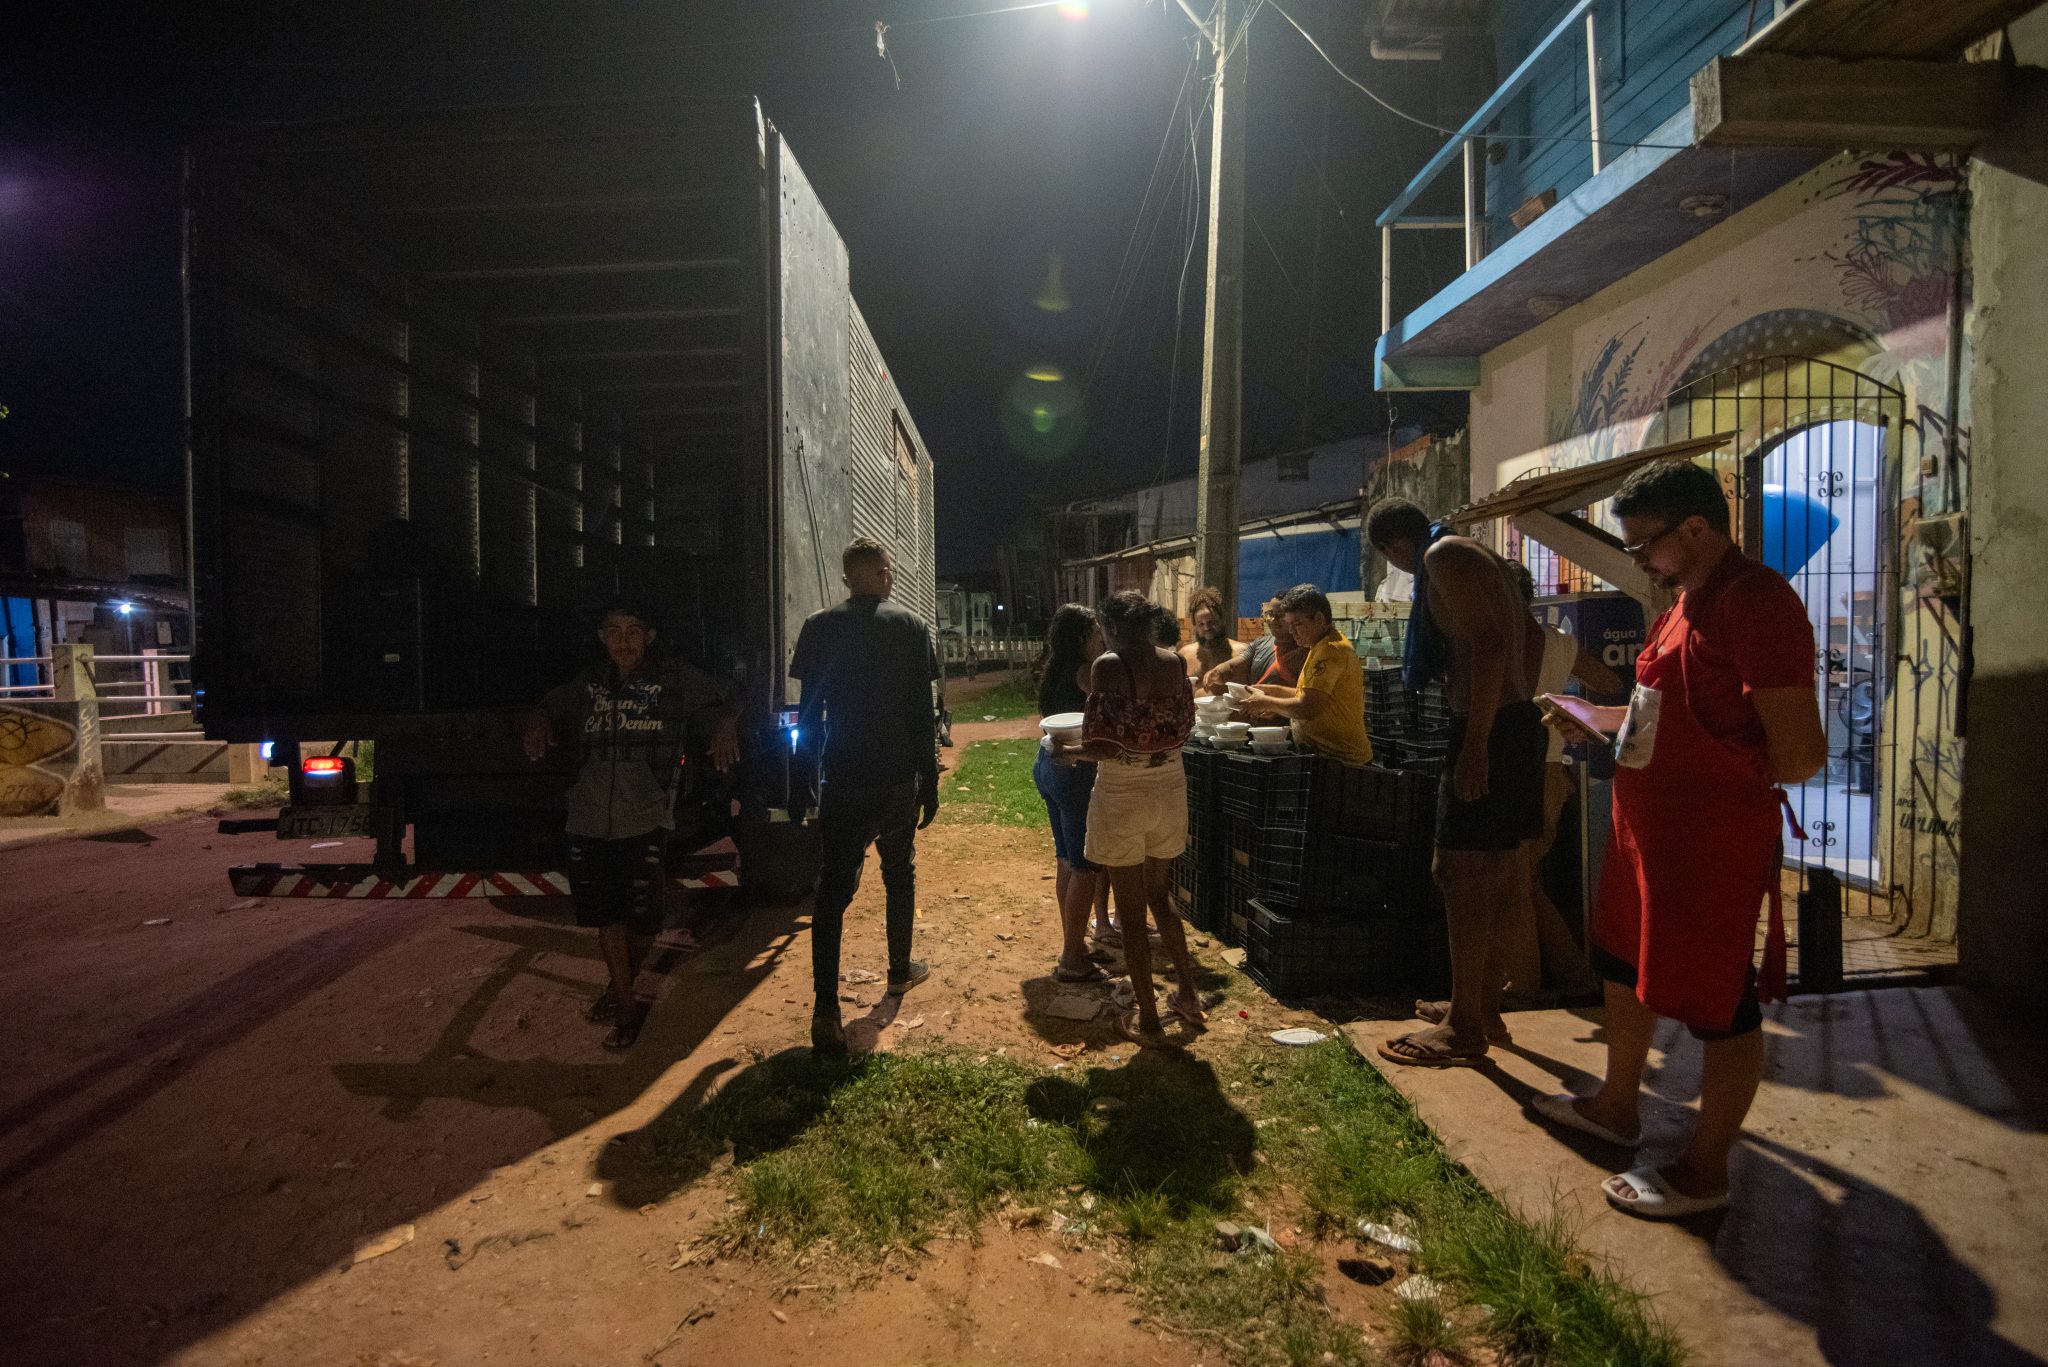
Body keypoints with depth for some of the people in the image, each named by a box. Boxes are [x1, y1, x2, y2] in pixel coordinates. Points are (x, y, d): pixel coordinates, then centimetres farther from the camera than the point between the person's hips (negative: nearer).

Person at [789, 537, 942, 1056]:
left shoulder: (820, 627, -1)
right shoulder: (911, 628, -2)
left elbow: (809, 711, 0)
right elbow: (924, 715, -3)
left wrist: (806, 779, 10)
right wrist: (930, 784, 4)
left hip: (842, 780, 0)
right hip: (898, 779, 1)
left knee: (833, 889, 0)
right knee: (899, 873, 20)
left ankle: (825, 1013, -6)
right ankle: (900, 970, 36)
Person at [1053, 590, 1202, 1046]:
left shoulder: (1109, 666, -16)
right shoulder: (1174, 661, 0)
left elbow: (1104, 745, -20)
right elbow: (1183, 726, 7)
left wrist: (1069, 752, -2)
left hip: (1122, 794, -5)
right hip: (1170, 787, 6)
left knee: (1131, 911, 9)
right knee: (1159, 897, 25)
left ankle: (1148, 1020, 20)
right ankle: (1188, 995, 33)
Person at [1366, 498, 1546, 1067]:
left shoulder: (1443, 556, -11)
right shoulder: (1475, 554, 19)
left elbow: (1488, 643, -22)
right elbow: (1528, 636, 22)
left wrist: (1476, 743, -24)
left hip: (1489, 728, -10)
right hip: (1517, 720, 10)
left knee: (1463, 871, -5)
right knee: (1494, 869, 15)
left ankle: (1465, 1028, 4)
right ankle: (1486, 1005, 27)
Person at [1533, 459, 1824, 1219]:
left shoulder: (1755, 604, -20)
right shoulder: (1687, 603, 12)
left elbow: (1799, 755, -24)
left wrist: (1718, 783, -9)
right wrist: (1598, 720, 11)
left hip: (1713, 843, -10)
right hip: (1650, 830, 10)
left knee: (1718, 1005, 5)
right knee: (1626, 968, 21)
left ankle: (1705, 1170, 22)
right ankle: (1618, 1106, 40)